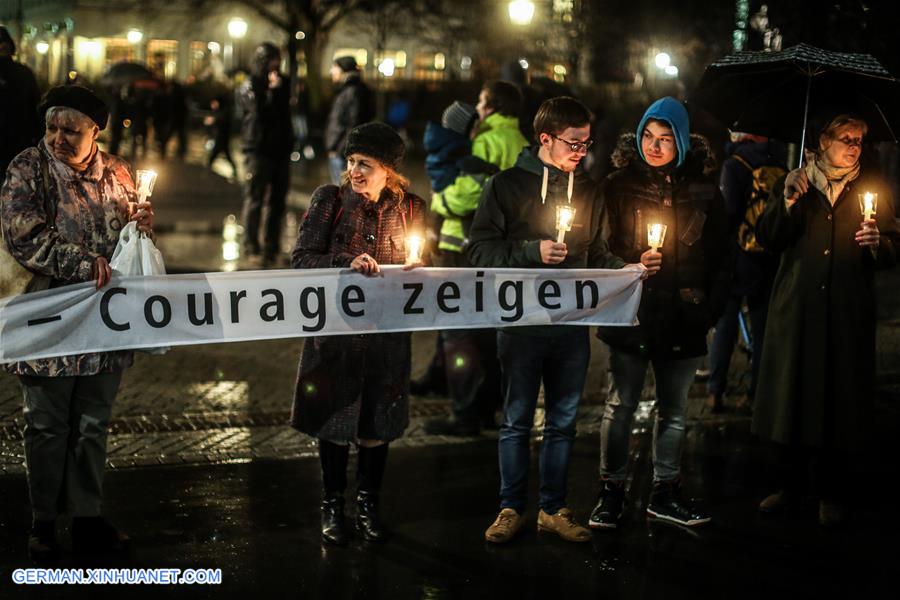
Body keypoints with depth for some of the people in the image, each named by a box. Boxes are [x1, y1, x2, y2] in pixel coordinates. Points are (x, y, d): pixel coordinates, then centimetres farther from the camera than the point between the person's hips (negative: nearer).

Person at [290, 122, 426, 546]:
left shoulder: (410, 208, 1)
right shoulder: (329, 200, -4)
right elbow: (302, 258, -8)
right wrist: (348, 264, -23)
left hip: (386, 331, 2)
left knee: (378, 419, 10)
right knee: (333, 417, 6)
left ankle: (368, 504, 27)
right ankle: (332, 507, 22)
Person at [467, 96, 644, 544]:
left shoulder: (588, 191, 11)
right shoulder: (507, 185, -2)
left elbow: (597, 255, 14)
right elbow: (479, 248, -6)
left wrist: (626, 269, -4)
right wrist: (532, 251, -17)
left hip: (572, 322, 4)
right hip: (521, 320, -4)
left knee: (563, 421, 10)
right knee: (517, 420, 5)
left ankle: (553, 509, 20)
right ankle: (511, 508, 15)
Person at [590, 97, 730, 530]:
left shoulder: (703, 193, 6)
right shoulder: (618, 187, 1)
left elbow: (720, 259, 10)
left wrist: (710, 309, 2)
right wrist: (632, 265, -14)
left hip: (682, 319, 2)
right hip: (632, 315, -2)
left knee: (674, 409, 10)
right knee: (621, 405, 0)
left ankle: (664, 492, 21)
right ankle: (611, 491, 10)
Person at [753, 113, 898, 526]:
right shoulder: (795, 183, 8)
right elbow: (768, 240, 0)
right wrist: (786, 202, -15)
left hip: (848, 313, 0)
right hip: (797, 308, 0)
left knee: (841, 400, 0)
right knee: (794, 395, 4)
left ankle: (832, 494, 12)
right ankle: (789, 484, 18)